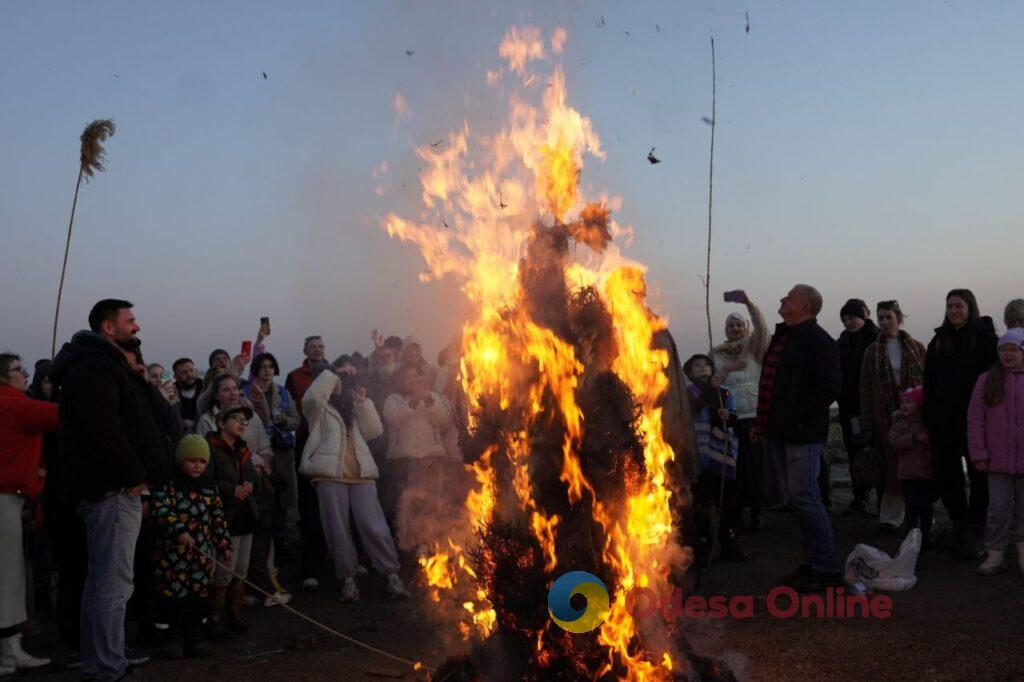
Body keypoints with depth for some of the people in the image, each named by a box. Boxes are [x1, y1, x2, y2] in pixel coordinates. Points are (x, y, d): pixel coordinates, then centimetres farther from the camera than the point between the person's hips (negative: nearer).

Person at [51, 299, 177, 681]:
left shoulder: (108, 366, 22)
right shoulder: (95, 368, -13)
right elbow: (102, 431, -25)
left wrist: (139, 475, 14)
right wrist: (136, 476, -18)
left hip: (113, 488, 11)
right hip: (113, 490, -11)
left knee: (102, 579, 18)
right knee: (113, 582, -7)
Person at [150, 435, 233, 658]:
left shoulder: (209, 488, 12)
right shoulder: (170, 486, -6)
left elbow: (218, 519, 16)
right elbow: (159, 508, -20)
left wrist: (224, 546, 14)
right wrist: (179, 531, -29)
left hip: (201, 554, 5)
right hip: (173, 553, -5)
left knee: (199, 594, 8)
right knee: (173, 593, -1)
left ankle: (196, 637, 18)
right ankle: (174, 637, 11)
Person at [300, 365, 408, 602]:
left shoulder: (352, 406, 25)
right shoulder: (318, 408, 12)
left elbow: (374, 431, 12)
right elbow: (313, 396, -13)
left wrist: (362, 402, 6)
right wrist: (328, 376, 2)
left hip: (361, 475, 2)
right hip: (330, 475, -2)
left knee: (374, 527, -5)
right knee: (338, 531, -1)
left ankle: (392, 575, 0)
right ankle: (348, 578, 10)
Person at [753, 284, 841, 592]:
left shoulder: (818, 341, -10)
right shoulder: (781, 337, 18)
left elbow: (829, 387, -19)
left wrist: (799, 418, -20)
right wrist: (763, 422, 17)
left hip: (801, 435, -9)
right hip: (778, 433, 9)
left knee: (804, 497, -8)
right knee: (801, 497, 14)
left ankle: (825, 568, 1)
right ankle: (815, 562, 23)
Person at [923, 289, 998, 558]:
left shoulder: (985, 337, -4)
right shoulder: (939, 340, 10)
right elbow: (929, 382, 10)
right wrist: (929, 419, 5)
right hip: (944, 420, 5)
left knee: (979, 476, 5)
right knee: (944, 475, 9)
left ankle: (976, 531, 15)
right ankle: (959, 523, 26)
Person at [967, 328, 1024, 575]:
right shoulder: (987, 380, 2)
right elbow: (975, 418, 2)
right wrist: (979, 453, -2)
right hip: (998, 458, 0)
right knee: (998, 507, 2)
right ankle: (995, 554, 11)